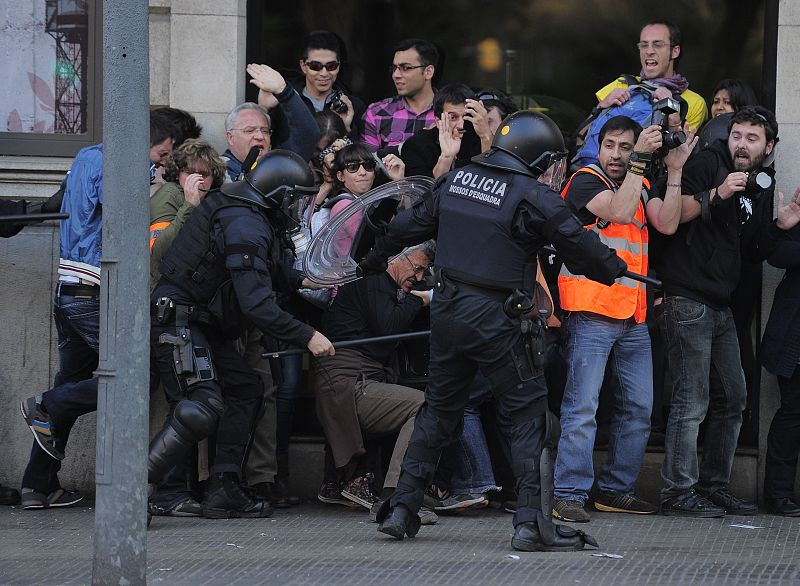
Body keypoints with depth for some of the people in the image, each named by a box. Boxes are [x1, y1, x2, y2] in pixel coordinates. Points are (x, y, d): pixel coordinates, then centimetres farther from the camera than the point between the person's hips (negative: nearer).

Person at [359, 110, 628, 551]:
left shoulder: (454, 180, 9)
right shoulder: (534, 197, -10)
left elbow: (409, 225, 18)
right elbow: (579, 246, -5)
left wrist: (372, 261, 34)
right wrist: (616, 269, 14)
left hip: (446, 311, 6)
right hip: (497, 318, -6)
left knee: (438, 411, 18)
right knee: (527, 416, 1)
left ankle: (402, 508, 17)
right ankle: (532, 523, -5)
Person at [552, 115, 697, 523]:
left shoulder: (640, 185, 18)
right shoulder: (585, 181, -2)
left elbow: (666, 224, 4)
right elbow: (620, 211, -19)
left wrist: (674, 171, -1)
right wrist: (641, 160, -17)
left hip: (633, 317, 7)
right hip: (591, 314, -7)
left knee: (639, 408, 9)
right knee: (582, 405, -11)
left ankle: (616, 489, 18)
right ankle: (569, 495, -12)